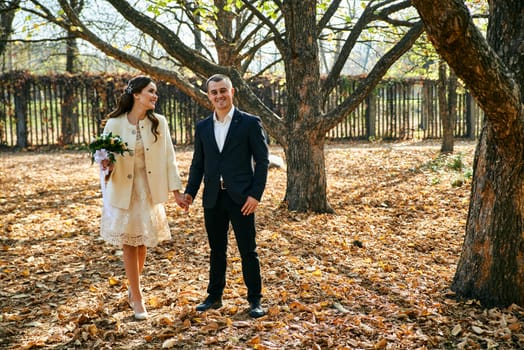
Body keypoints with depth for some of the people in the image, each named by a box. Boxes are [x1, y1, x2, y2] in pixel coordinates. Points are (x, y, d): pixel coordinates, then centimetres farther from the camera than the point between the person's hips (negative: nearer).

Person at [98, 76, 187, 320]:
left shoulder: (159, 122, -3)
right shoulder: (115, 124, -9)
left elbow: (168, 157, -1)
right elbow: (105, 156, -1)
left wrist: (176, 190, -3)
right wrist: (105, 164, -25)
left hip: (149, 190, 2)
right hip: (123, 191, -2)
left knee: (143, 242, 11)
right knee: (129, 244, 5)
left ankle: (133, 288, 34)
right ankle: (137, 299, 16)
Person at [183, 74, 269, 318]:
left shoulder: (250, 123, -3)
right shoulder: (202, 127, 10)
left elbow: (262, 161, -4)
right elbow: (198, 164, 14)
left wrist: (256, 194, -12)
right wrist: (190, 192, 2)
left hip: (241, 197, -4)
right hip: (213, 198, 4)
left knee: (248, 251, 2)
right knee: (216, 250, 14)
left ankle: (255, 300, 14)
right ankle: (214, 297, 26)